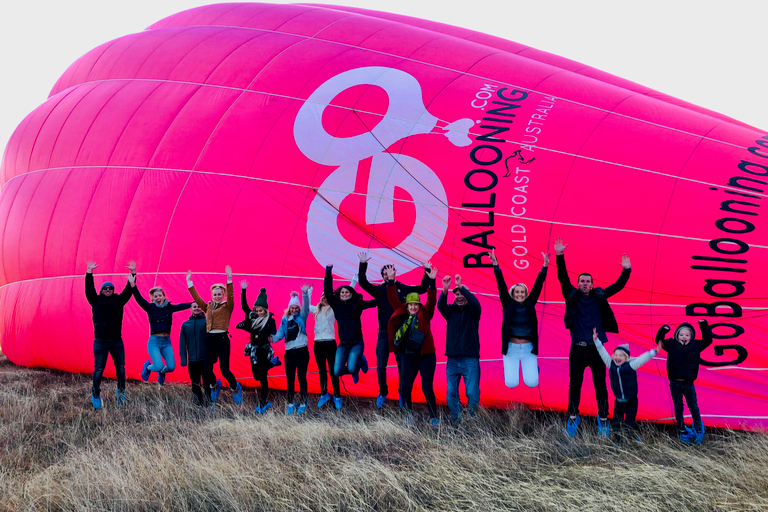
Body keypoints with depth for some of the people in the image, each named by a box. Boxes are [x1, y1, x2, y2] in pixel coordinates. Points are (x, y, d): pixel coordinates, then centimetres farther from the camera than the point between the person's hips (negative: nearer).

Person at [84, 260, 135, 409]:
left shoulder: (118, 301, 10)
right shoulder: (96, 301, 6)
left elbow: (128, 290, 5)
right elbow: (89, 289, -3)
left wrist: (132, 273, -3)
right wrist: (89, 272, -9)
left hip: (117, 341, 2)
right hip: (100, 341, -2)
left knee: (120, 368, 4)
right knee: (98, 369, -1)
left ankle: (121, 390, 22)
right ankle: (96, 394, 15)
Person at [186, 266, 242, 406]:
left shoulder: (227, 306, 4)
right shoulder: (208, 307, 17)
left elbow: (230, 296, -12)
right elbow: (197, 297, 17)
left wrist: (229, 279, -23)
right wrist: (189, 282, 13)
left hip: (222, 338, -5)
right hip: (210, 339, 5)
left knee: (224, 369, -11)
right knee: (207, 370, 2)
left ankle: (235, 388, 18)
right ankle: (214, 386, 35)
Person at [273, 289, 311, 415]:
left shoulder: (301, 317, 6)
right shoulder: (285, 320, 13)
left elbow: (306, 307, -10)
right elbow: (280, 334, 4)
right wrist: (273, 338, -18)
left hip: (302, 351, -3)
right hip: (289, 352, 3)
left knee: (301, 377, -2)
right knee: (289, 378, 4)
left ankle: (303, 403, 5)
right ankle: (290, 403, 13)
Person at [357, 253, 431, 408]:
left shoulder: (404, 289, 8)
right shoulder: (379, 289, 7)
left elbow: (422, 288, 7)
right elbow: (363, 283, -3)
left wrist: (427, 272, -3)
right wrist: (363, 265, -14)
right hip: (384, 333, 0)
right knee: (380, 367, 0)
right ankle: (383, 392, 20)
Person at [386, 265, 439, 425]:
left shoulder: (424, 314, 2)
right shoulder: (402, 314, 8)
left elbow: (431, 300, -9)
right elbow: (393, 299, 5)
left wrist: (431, 282, -20)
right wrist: (391, 281, -4)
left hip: (425, 356, -3)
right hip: (408, 357, 3)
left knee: (427, 388, -6)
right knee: (404, 389, 2)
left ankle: (434, 417, 8)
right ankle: (409, 416, 22)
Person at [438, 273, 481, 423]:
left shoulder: (472, 311, 6)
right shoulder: (450, 311, 10)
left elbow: (475, 302, -16)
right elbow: (440, 306, -10)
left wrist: (461, 286, -29)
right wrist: (445, 290, -30)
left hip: (470, 359, -2)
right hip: (452, 359, 3)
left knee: (473, 393, -6)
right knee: (451, 394, 2)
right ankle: (458, 422, 12)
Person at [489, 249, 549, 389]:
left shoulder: (529, 304, 4)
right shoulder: (508, 304, 1)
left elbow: (538, 285, -1)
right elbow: (501, 286, -7)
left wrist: (545, 266, -9)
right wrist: (495, 265, -17)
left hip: (529, 348, 1)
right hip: (511, 348, -1)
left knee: (532, 383, -7)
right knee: (511, 383, -9)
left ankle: (533, 367, 29)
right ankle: (508, 370, 27)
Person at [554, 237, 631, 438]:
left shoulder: (599, 296, 10)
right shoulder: (572, 296, 7)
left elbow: (618, 286, 7)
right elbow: (563, 278, -4)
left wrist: (626, 270, -8)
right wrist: (560, 256, -16)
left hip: (597, 347, 1)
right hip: (577, 348, -1)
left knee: (600, 384, 3)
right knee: (575, 384, 5)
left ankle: (603, 418, 12)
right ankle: (573, 417, 17)